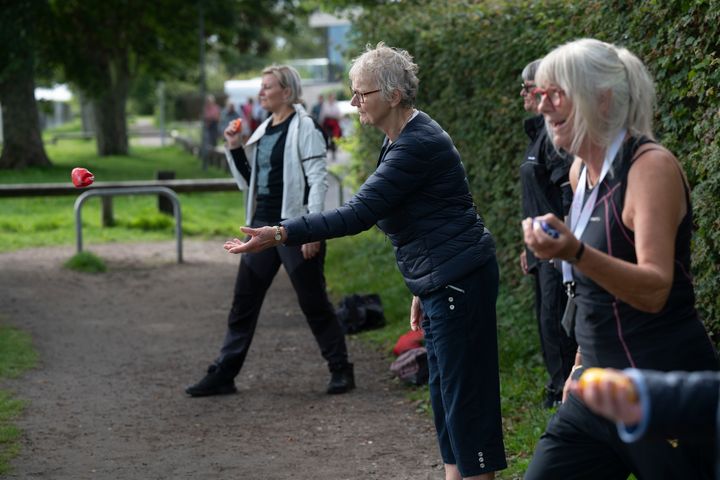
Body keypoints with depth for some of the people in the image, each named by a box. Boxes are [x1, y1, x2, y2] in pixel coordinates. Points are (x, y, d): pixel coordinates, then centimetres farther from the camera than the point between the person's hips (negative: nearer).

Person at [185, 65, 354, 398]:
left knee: (313, 303, 0)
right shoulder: (262, 131, 14)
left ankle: (341, 371, 13)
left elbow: (318, 179, -14)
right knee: (243, 302, 7)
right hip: (262, 226, 8)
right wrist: (235, 149, 6)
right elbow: (250, 181, 20)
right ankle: (223, 374, 12)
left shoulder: (303, 128, -8)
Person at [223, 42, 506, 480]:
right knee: (445, 393, 13)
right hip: (439, 283, 11)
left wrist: (280, 234, -28)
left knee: (464, 395, -6)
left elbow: (359, 214, -26)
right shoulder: (403, 139, 12)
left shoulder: (416, 146, -21)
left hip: (460, 283, -11)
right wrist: (421, 289, 23)